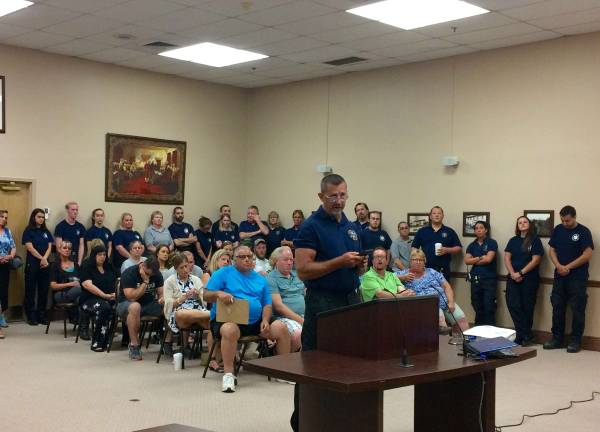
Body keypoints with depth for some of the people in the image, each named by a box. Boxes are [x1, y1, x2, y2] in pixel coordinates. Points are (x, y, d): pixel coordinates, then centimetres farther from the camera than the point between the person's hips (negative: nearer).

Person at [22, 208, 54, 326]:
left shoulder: (46, 232, 14)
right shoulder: (28, 231, -1)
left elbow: (49, 247, 6)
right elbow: (30, 247, -10)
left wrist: (45, 259, -10)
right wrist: (41, 258, -13)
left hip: (45, 264, 5)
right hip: (32, 264, -5)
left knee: (44, 290, 6)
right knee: (31, 290, -1)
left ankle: (42, 315, 12)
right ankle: (31, 316, 3)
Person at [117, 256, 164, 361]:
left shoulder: (157, 275, 1)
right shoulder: (129, 273, -16)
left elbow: (161, 294, 1)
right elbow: (131, 297, -24)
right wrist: (145, 282, -24)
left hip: (149, 304, 5)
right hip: (126, 305, -5)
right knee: (135, 307, -41)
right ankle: (134, 345, -33)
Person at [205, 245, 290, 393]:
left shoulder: (260, 279, 20)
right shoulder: (223, 273, 6)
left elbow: (267, 304, 17)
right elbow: (207, 295, -1)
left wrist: (265, 320, -3)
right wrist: (218, 293, -23)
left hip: (255, 321, 5)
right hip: (228, 319, -4)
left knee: (281, 328, -15)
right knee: (230, 329, -39)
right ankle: (228, 374, -31)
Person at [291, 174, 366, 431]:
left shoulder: (352, 227, 14)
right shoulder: (311, 227, -8)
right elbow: (303, 271, -15)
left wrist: (360, 265, -3)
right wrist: (339, 261, -21)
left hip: (352, 299, 7)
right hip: (323, 302, -7)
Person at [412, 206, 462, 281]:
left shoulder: (450, 232, 10)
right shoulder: (422, 231, 11)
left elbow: (459, 248, 10)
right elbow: (414, 248, 12)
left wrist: (447, 250, -7)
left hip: (443, 270, 0)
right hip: (425, 269, 0)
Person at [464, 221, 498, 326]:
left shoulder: (492, 243, -1)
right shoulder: (472, 245, 12)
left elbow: (488, 259, -12)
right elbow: (467, 261, 0)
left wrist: (474, 261, 1)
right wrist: (480, 258, -9)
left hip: (489, 279, -4)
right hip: (475, 279, 4)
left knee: (489, 307, -8)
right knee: (477, 307, 8)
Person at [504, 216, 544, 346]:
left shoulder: (535, 240, 1)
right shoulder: (513, 241, 14)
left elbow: (535, 260, -7)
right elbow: (507, 258, 7)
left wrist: (520, 273, -13)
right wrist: (513, 273, -9)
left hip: (529, 278, -3)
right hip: (513, 278, 4)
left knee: (527, 307, 0)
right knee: (513, 305, -7)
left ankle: (522, 335, 8)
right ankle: (527, 335, -2)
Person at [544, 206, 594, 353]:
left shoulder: (583, 231, -5)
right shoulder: (557, 230, 8)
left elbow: (588, 254, -11)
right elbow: (552, 250, 9)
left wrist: (568, 267, -12)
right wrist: (558, 266, -9)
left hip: (578, 278, -4)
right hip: (559, 276, 5)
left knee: (577, 309, -1)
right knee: (557, 308, 8)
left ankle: (575, 341, 7)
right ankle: (557, 338, 17)